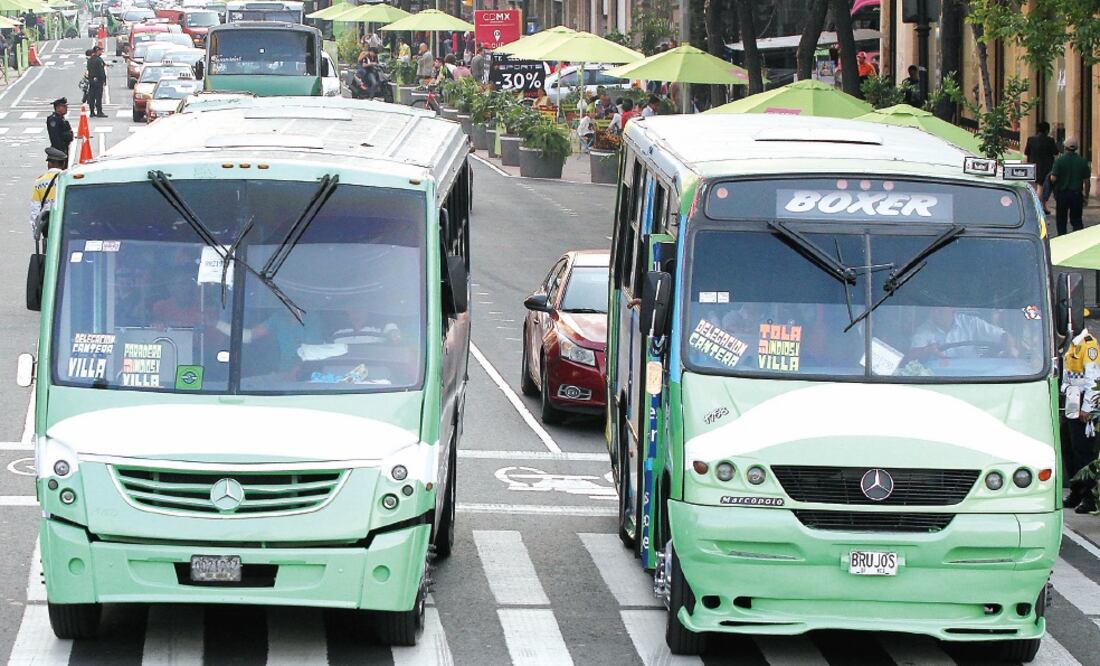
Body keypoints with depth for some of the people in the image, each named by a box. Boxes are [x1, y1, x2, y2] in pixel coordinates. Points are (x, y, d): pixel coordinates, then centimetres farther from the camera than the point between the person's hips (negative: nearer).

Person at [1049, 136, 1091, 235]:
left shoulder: (1059, 160, -11)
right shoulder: (1083, 161, -3)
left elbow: (1053, 178, -14)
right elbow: (1086, 181, 0)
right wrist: (1086, 196, 9)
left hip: (1062, 193, -2)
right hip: (1077, 194, 2)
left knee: (1061, 221, 11)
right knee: (1077, 220, 8)